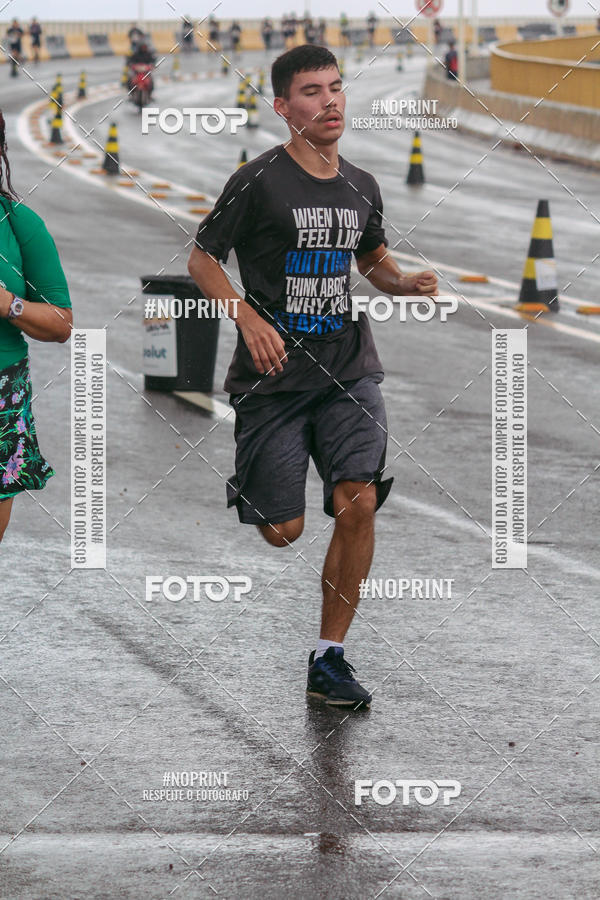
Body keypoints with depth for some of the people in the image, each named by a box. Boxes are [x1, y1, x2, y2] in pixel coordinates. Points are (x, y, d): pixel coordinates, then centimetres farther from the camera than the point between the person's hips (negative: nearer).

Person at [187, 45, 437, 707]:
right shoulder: (258, 181, -8)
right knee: (283, 532, -3)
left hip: (348, 370, 4)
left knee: (358, 503, -14)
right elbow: (201, 259, -2)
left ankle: (329, 658, -1)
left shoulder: (361, 189, 8)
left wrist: (407, 284, 3)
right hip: (273, 377, -4)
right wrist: (250, 320, -16)